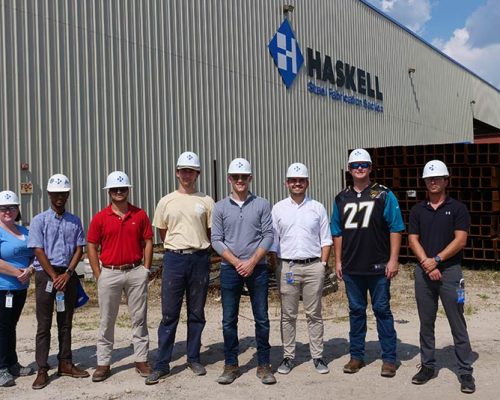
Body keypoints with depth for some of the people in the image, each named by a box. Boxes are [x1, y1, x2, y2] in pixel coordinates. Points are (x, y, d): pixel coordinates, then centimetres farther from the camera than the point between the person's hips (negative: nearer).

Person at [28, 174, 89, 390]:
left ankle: (65, 363, 19)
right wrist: (55, 277, -11)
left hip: (68, 275, 4)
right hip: (46, 274, -3)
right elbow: (38, 251, -7)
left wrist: (67, 274, -8)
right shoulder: (39, 220, -1)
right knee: (44, 325, 0)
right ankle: (42, 370, 3)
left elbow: (79, 249, 5)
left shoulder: (75, 221, 9)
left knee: (66, 323, 10)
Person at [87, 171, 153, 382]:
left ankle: (142, 360, 17)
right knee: (106, 320, 7)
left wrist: (146, 270, 0)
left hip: (136, 272, 1)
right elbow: (92, 247, 2)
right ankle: (103, 363, 17)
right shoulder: (100, 218, -1)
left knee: (139, 318, 7)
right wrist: (99, 276, -2)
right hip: (109, 273, -1)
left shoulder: (140, 215, 2)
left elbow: (148, 243, 6)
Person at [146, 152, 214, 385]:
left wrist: (197, 246, 8)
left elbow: (212, 234, 8)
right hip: (174, 260, 0)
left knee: (196, 313, 10)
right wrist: (180, 247, 12)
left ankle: (193, 359, 23)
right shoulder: (166, 201, 4)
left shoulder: (206, 201, 3)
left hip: (199, 259, 1)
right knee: (169, 314, 1)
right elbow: (163, 234, 12)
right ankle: (162, 365, 8)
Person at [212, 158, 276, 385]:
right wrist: (236, 262, -10)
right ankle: (231, 365, 17)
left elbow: (268, 236, -2)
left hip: (257, 268, 0)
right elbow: (216, 240, 1)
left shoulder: (262, 205, 3)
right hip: (230, 269, 1)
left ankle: (263, 365, 15)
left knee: (262, 318, 4)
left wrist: (252, 262, -11)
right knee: (229, 320, 5)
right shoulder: (220, 207, 5)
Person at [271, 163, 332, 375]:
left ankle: (317, 356, 14)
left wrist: (323, 263, -2)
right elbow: (272, 240, 6)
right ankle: (288, 356, 15)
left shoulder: (317, 208, 6)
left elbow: (326, 239, 7)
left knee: (314, 314, 6)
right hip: (287, 267, 0)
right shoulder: (278, 209, 6)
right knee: (288, 315, 6)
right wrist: (275, 266, 0)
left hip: (313, 266, 0)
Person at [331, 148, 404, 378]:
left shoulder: (384, 195, -3)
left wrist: (393, 260, -10)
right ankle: (356, 356, 23)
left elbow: (395, 229, -5)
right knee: (356, 311, 12)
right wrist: (338, 261, 9)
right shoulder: (342, 198, 9)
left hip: (378, 266, -4)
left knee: (382, 311, 3)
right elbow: (337, 233, 13)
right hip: (351, 268, 4)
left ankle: (389, 359, 13)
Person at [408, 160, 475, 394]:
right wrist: (427, 264, -11)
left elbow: (460, 240, -7)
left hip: (450, 271, -3)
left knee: (457, 324, 0)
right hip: (423, 272, 3)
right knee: (426, 323, 10)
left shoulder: (457, 208, 1)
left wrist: (436, 260, -14)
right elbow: (413, 240, 3)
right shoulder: (417, 210, 9)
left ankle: (466, 372, 6)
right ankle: (427, 366, 21)